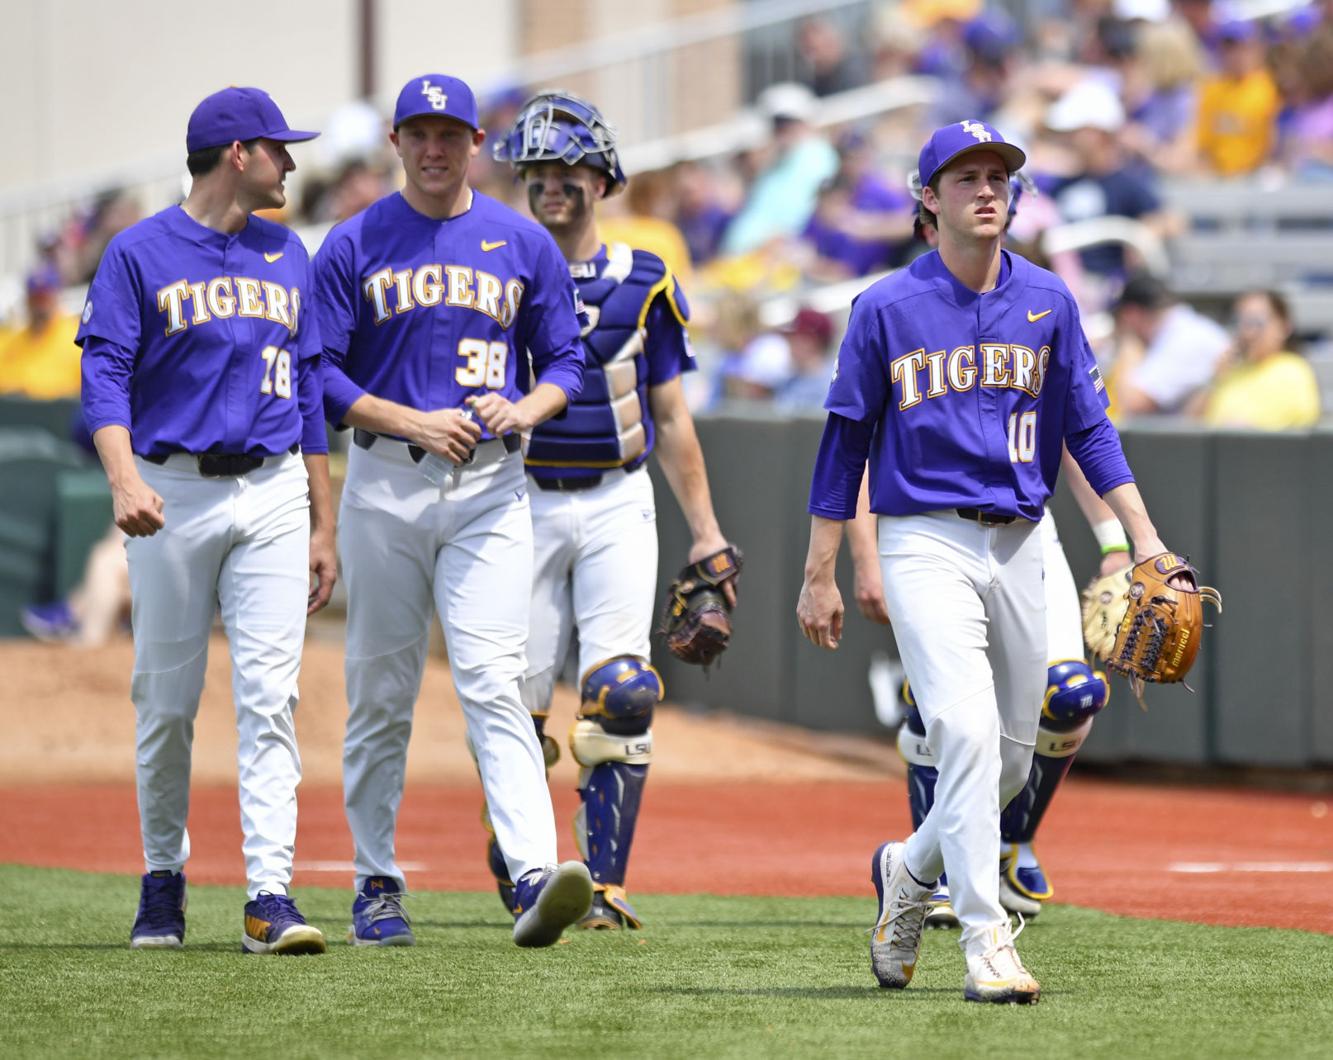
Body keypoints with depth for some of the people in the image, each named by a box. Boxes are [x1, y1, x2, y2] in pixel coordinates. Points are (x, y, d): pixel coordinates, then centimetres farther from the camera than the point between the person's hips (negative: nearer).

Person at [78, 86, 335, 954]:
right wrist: (125, 480, -25)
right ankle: (164, 878, 19)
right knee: (167, 699, 3)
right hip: (173, 494, -3)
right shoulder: (140, 254, 0)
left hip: (272, 493, 3)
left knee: (269, 693, -8)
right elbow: (106, 373, -8)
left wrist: (323, 524, 13)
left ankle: (271, 894, -13)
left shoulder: (288, 257, 14)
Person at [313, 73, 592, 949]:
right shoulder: (355, 245, 4)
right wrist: (411, 421, -12)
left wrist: (525, 410, -8)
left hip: (489, 487, 0)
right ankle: (378, 885, 17)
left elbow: (566, 358, 13)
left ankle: (536, 877, -26)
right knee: (381, 691, 6)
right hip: (386, 484, 0)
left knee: (494, 681, -14)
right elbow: (319, 372, 1)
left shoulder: (524, 244, 9)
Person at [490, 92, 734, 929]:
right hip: (519, 503, 0)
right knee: (516, 696, -2)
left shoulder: (642, 285, 7)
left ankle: (606, 884, -10)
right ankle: (520, 868, 14)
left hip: (616, 503, 0)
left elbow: (672, 421, 12)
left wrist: (707, 534, 8)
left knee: (622, 696, -12)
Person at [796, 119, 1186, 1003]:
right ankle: (986, 942, -20)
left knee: (1012, 757, 9)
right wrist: (820, 575, 0)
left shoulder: (1048, 302, 8)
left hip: (1018, 546, 5)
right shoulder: (887, 309, -1)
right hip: (927, 542, -5)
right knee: (968, 731, -20)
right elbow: (846, 442, 2)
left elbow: (1088, 426, 10)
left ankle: (910, 872, 36)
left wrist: (1145, 536, -1)